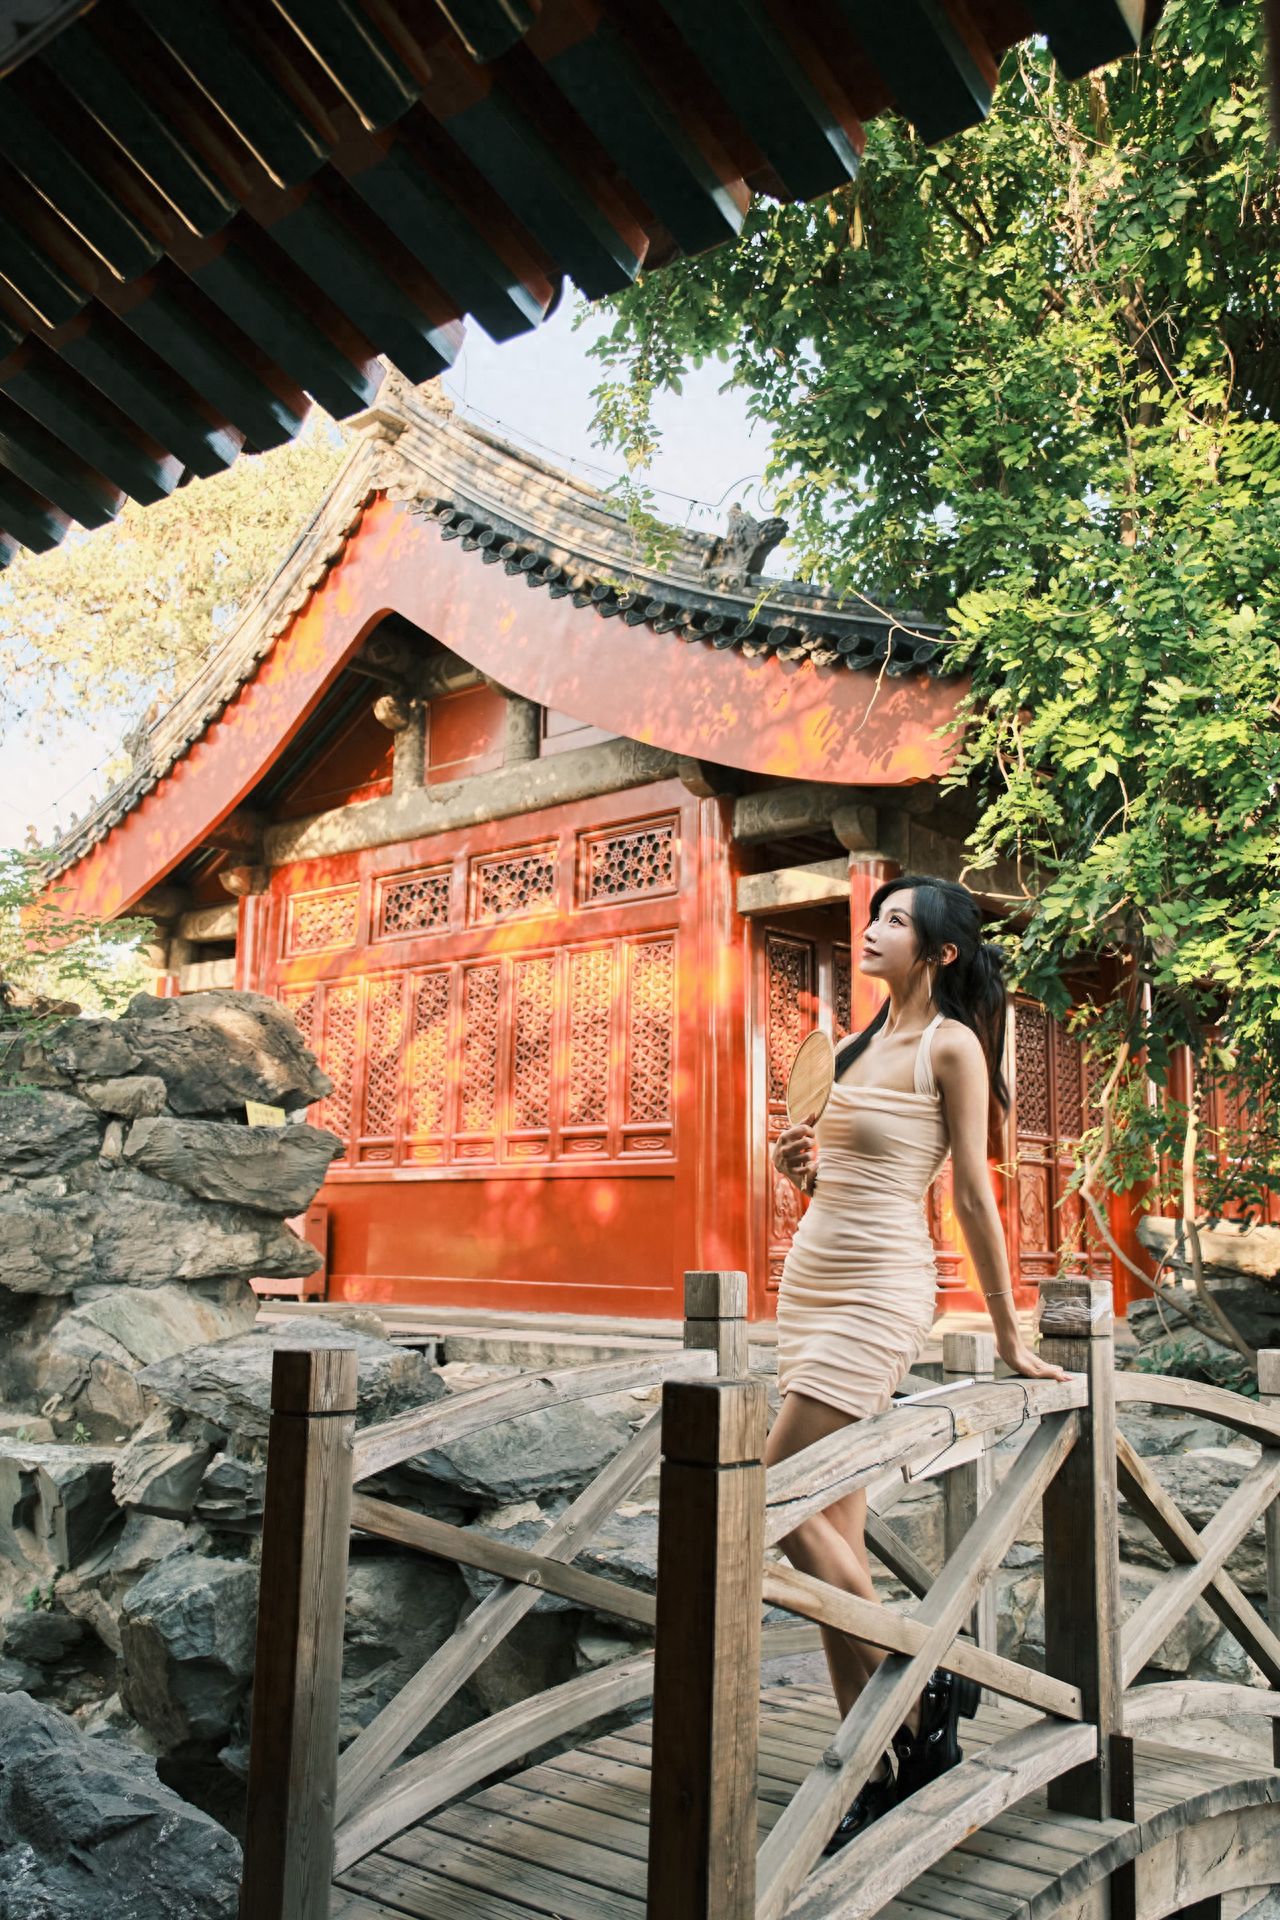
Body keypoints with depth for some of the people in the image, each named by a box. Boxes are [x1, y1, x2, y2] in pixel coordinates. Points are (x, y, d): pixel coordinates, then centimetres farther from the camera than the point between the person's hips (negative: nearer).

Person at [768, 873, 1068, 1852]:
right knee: (837, 1536, 7)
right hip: (811, 1280, 8)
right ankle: (876, 1769, 15)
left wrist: (1010, 1338, -3)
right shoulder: (867, 1041, 17)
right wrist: (801, 1163, 2)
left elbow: (975, 1195, -7)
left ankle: (919, 1702, 4)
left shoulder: (951, 1045, -5)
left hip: (878, 1292, -8)